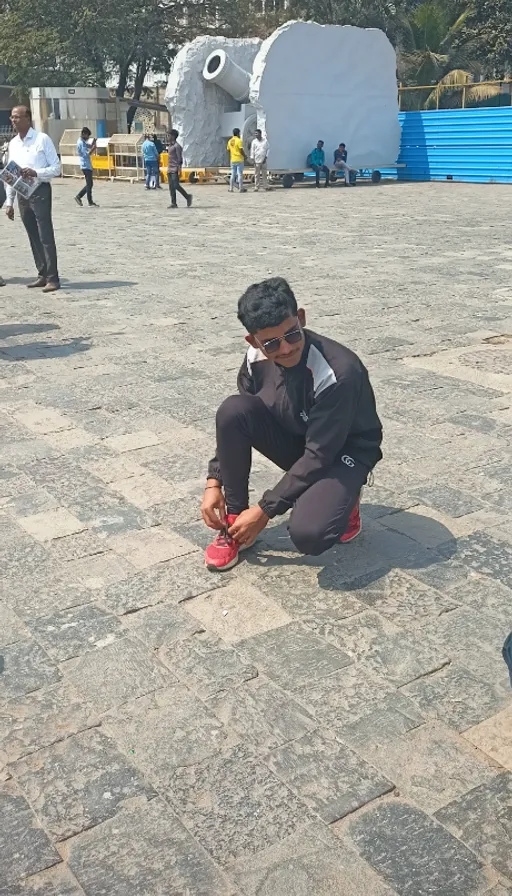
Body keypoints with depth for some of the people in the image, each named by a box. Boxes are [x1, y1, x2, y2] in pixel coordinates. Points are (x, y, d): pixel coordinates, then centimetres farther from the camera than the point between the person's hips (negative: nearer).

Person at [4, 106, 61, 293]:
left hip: (40, 192, -6)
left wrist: (36, 172, -22)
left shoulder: (42, 139, -5)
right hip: (22, 195, 6)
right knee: (33, 237, 9)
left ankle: (52, 278, -6)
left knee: (46, 236, -8)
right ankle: (42, 275, 15)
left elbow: (56, 168, -7)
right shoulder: (13, 144, 12)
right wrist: (9, 201, 10)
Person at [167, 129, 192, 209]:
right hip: (170, 169, 9)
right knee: (171, 187, 4)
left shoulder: (177, 146, -10)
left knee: (176, 185, -12)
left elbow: (180, 158, -14)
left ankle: (188, 196, 6)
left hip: (175, 169, -9)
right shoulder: (170, 146, 17)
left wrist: (179, 169, -19)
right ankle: (173, 203, 4)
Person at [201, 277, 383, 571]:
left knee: (307, 534, -33)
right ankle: (235, 518, -9)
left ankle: (342, 497, 4)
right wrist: (214, 482, -11)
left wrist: (265, 510, -25)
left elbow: (319, 456, -29)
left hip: (342, 452, -5)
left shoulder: (338, 373, -34)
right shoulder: (257, 359, -15)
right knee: (233, 409, -24)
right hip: (295, 440, 6)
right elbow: (233, 424, -1)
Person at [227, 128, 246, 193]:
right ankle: (240, 189, -3)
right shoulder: (239, 140, -11)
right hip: (239, 160, -6)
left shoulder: (230, 141, 9)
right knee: (240, 174, -3)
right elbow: (241, 150, -15)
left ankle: (231, 188, 9)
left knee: (233, 175, 10)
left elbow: (228, 150, 13)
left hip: (232, 160, 6)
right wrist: (245, 156, -1)